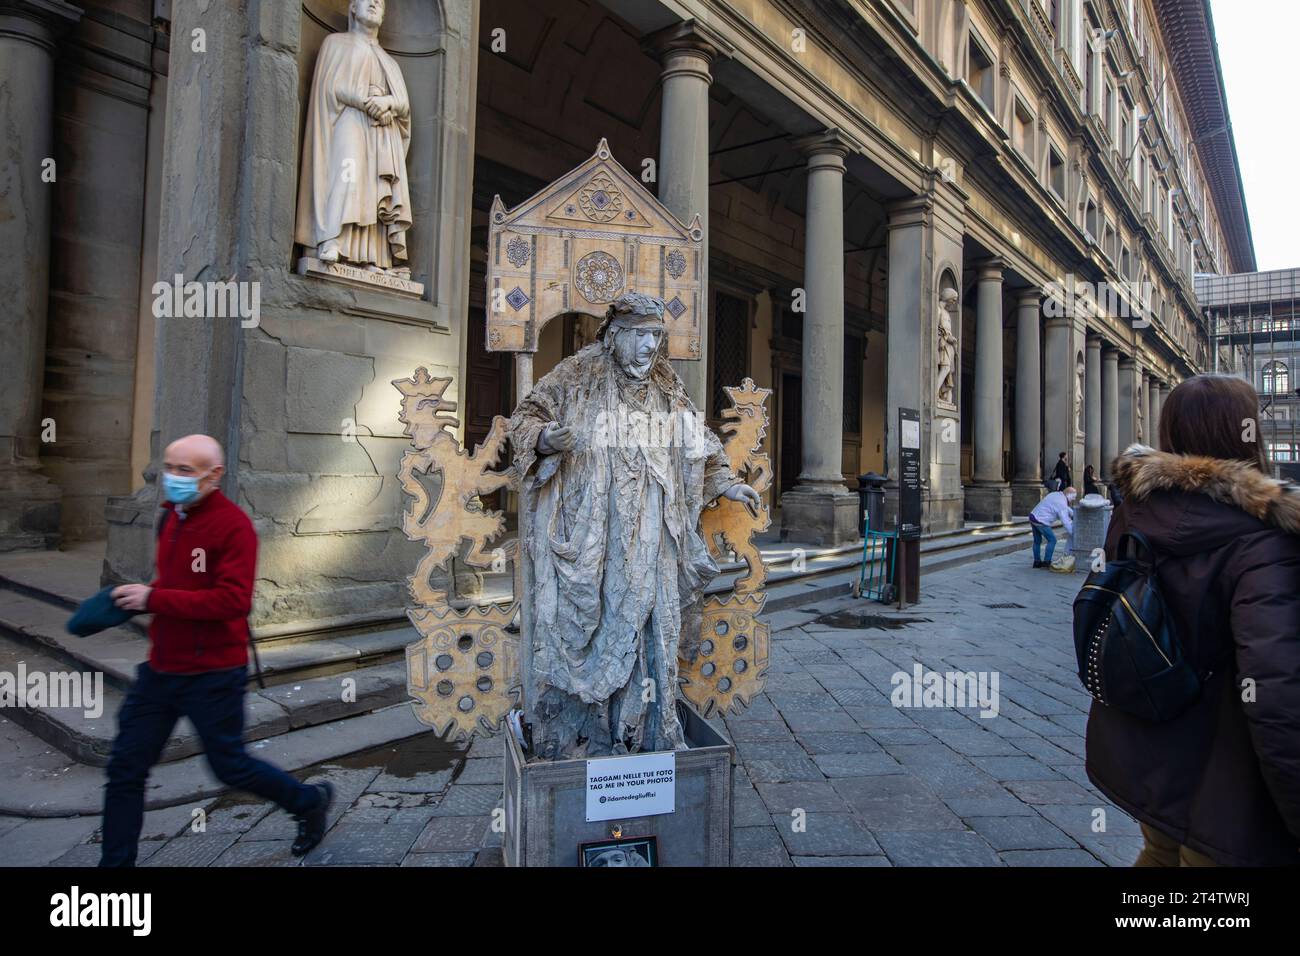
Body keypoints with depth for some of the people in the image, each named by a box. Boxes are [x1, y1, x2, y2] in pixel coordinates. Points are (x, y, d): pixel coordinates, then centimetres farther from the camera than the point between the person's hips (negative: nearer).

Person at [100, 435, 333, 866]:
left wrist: (154, 598, -25)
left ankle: (311, 802, 31)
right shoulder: (171, 516, 8)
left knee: (230, 766, 8)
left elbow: (234, 600, -26)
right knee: (126, 768, 10)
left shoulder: (233, 525, -18)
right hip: (160, 669, 8)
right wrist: (139, 596, 4)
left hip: (212, 676, -7)